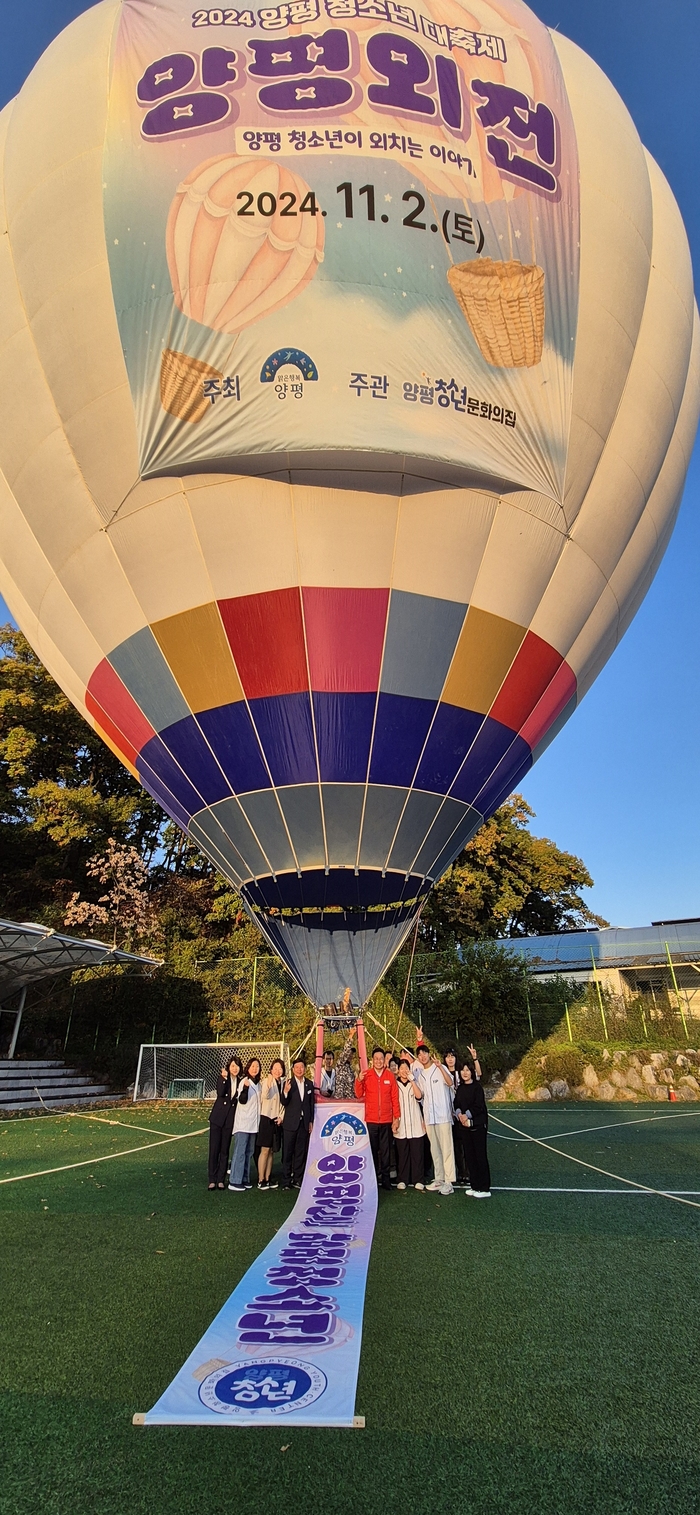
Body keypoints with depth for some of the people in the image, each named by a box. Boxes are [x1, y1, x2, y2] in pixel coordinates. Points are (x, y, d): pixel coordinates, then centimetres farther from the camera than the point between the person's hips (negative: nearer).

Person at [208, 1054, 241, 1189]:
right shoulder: (222, 1078, -4)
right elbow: (220, 1093, -21)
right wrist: (224, 1078, -28)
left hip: (230, 1119, 2)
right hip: (217, 1117, -2)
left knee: (225, 1150, 7)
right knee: (214, 1149, 0)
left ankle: (221, 1180, 15)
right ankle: (212, 1180, 9)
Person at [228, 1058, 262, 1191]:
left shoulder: (258, 1083, 12)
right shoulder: (244, 1081, -11)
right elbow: (242, 1100, -21)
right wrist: (245, 1088, -37)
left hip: (253, 1123, 8)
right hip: (243, 1123, -8)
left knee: (249, 1152, 12)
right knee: (239, 1152, -9)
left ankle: (244, 1179, 20)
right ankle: (234, 1182, -7)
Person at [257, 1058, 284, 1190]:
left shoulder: (282, 1083, 10)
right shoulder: (267, 1080, -9)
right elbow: (265, 1095, -29)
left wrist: (281, 1116, 5)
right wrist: (269, 1082, -44)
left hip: (276, 1120, 6)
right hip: (266, 1118, -6)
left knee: (271, 1151, 10)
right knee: (265, 1150, -6)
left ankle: (268, 1179, 17)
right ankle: (261, 1180, 0)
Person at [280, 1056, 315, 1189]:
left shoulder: (309, 1084, 6)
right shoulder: (288, 1083, -5)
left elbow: (311, 1104, 11)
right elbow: (284, 1103, -9)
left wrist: (311, 1121, 8)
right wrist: (285, 1092, -29)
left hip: (304, 1123, 3)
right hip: (290, 1123, -3)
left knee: (301, 1153, 8)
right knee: (287, 1153, 2)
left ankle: (297, 1180, 17)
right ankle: (286, 1181, 10)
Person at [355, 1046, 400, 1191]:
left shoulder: (390, 1076, 2)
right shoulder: (366, 1075, 0)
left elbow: (395, 1097, 5)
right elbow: (359, 1095, 0)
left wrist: (397, 1117, 3)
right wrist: (359, 1080, -17)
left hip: (386, 1120, 1)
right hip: (371, 1119, -1)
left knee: (385, 1151, 4)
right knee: (372, 1150, 5)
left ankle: (386, 1178, 14)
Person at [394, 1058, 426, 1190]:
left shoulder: (414, 1083, 12)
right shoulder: (395, 1084, 8)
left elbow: (418, 1096, -7)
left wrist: (412, 1080, -11)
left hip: (415, 1123, 1)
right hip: (401, 1124, 0)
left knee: (417, 1153, -2)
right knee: (402, 1153, 0)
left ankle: (418, 1180, 6)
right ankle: (402, 1180, 10)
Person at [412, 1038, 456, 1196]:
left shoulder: (440, 1068, -5)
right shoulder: (419, 1073, 12)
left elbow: (450, 1083, -24)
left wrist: (440, 1066, -36)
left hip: (443, 1114, -6)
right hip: (428, 1116, 6)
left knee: (446, 1147, -6)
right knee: (434, 1148, 11)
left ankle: (449, 1181, -3)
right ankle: (439, 1179, 20)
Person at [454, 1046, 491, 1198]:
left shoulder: (477, 1086, -5)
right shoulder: (460, 1088, 11)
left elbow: (479, 1105, -12)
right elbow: (456, 1104, 6)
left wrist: (467, 1115, -15)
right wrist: (460, 1115, -13)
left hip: (478, 1124, -6)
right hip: (464, 1125, 6)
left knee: (480, 1156, -4)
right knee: (469, 1156, 8)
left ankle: (484, 1189, 1)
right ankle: (475, 1186, 18)